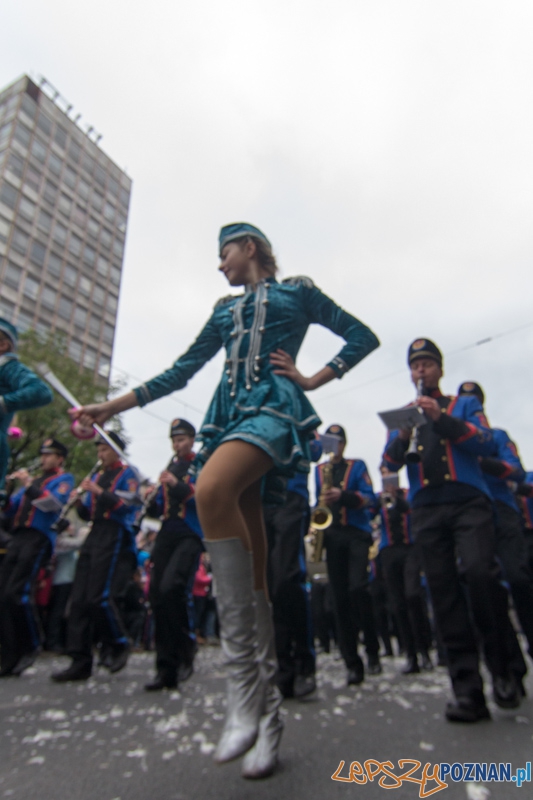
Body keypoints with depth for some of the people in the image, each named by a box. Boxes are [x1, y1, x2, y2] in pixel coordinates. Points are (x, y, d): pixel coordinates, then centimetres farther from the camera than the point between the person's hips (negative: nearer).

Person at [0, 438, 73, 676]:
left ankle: (31, 646, 3)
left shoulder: (63, 479, 5)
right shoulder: (34, 480, 26)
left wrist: (29, 485, -15)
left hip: (38, 538, -7)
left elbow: (54, 503, -14)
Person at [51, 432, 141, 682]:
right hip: (94, 535, 7)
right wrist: (79, 502, 0)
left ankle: (118, 646, 10)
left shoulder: (127, 474, 1)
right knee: (79, 598, 3)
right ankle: (80, 662, 10)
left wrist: (97, 490, -16)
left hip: (115, 536, -7)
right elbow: (87, 515, 20)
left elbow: (126, 505, -13)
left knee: (99, 596, -13)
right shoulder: (96, 476, 21)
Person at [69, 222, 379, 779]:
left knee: (212, 489, -36)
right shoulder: (225, 311, 28)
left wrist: (314, 378, 2)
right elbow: (181, 372, 23)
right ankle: (265, 711, 7)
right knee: (249, 567, -3)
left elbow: (362, 336, 15)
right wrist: (112, 406, 16)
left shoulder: (296, 291, 17)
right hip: (228, 413, 5)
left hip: (274, 407, -5)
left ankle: (243, 679, -28)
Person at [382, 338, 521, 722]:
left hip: (468, 501, -2)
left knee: (480, 572, -21)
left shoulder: (464, 405, 16)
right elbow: (390, 463, 7)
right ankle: (468, 691, 4)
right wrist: (402, 436, -14)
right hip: (426, 510, 2)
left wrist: (443, 420, -15)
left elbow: (486, 443, -2)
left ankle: (503, 668, 2)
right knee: (443, 590, -2)